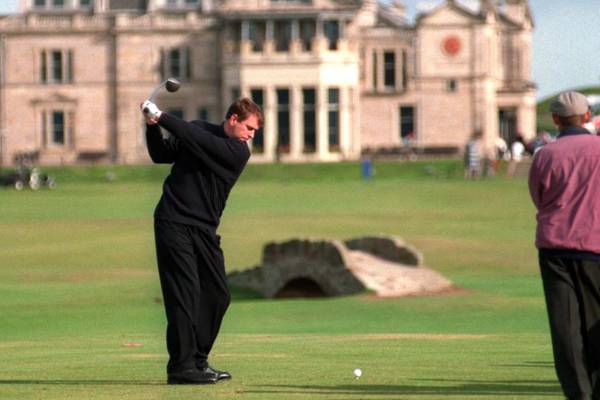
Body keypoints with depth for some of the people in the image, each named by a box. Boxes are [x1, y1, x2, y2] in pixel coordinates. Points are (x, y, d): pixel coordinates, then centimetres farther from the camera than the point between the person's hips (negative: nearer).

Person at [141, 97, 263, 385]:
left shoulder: (238, 153, -2)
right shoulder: (198, 129, 3)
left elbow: (198, 139, -15)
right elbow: (160, 155, 8)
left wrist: (162, 117, -16)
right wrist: (152, 126, -8)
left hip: (204, 229, 3)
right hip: (173, 221, -3)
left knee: (217, 296, 4)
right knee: (185, 293, -11)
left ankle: (198, 361, 18)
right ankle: (181, 366, -11)